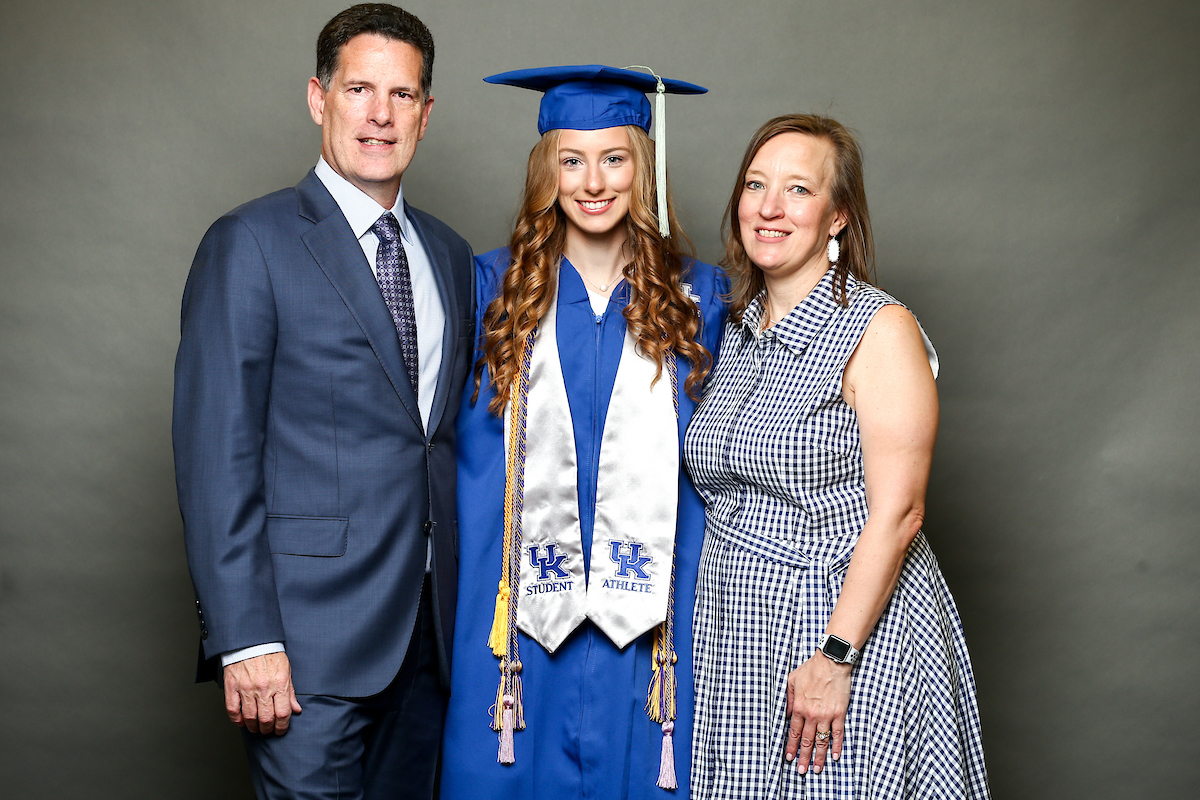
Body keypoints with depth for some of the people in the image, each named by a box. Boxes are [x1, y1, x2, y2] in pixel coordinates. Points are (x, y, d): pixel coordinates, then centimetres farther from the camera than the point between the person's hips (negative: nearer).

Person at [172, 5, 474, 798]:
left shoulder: (451, 255, 13)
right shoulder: (253, 242, -6)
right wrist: (245, 639, -16)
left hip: (431, 629, 6)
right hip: (312, 631, -5)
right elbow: (216, 451, -11)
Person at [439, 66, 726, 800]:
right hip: (521, 616, 0)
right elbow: (469, 453, 5)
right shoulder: (495, 287, 4)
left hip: (648, 620, 0)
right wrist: (467, 597, 0)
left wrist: (703, 605, -1)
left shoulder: (699, 297, 3)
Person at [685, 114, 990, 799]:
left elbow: (896, 515, -18)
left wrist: (835, 657, -20)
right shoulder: (740, 329, 8)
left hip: (854, 622, -6)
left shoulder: (880, 331, -13)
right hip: (737, 630, 6)